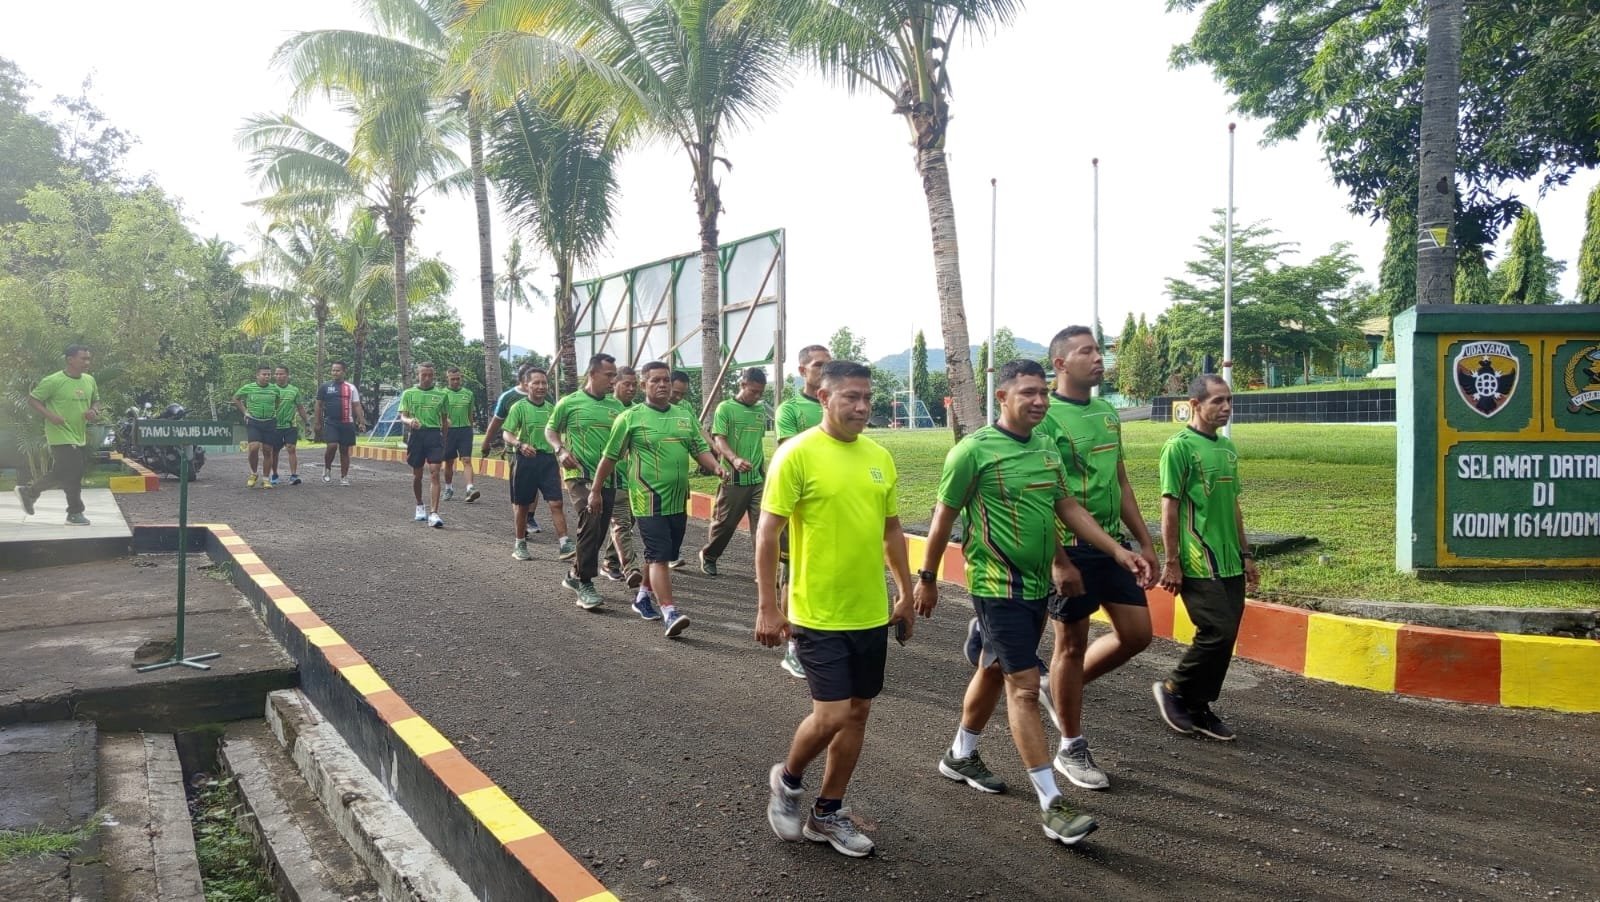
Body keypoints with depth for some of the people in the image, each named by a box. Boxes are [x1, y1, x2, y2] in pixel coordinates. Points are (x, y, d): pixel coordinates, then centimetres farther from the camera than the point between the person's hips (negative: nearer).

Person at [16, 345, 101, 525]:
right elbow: (32, 399, -7)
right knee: (73, 473, -6)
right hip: (61, 437, -7)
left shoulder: (89, 380, 6)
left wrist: (94, 411, -1)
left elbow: (96, 400, 20)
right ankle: (75, 513, 7)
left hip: (80, 437, 7)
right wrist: (50, 415, -19)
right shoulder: (54, 381, -14)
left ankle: (29, 492, 35)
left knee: (60, 474, 15)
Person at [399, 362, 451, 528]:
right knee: (417, 475, 12)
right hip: (416, 435, 1)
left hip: (435, 435, -1)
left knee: (434, 473, -12)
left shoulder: (441, 394, 8)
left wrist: (443, 439, 12)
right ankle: (420, 507, 34)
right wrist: (410, 421, -21)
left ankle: (433, 514, -15)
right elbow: (402, 416, 1)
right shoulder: (408, 393, 6)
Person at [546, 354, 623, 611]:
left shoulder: (616, 406, 10)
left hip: (607, 477, 5)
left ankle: (575, 575, 33)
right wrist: (560, 450, -8)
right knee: (590, 521, -24)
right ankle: (585, 584, -16)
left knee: (599, 530, 10)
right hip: (579, 474, -5)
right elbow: (550, 430, 9)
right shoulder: (569, 403, -1)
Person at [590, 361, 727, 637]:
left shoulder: (685, 417, 11)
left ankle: (644, 596, 36)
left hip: (678, 501, 6)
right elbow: (610, 457, 2)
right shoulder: (631, 417, -4)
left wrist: (716, 467, -10)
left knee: (661, 554, 16)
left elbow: (700, 450, 11)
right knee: (659, 555, -12)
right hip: (648, 500, -6)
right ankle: (670, 612, -14)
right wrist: (595, 491, 5)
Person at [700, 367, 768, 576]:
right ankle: (708, 556, 31)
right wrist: (734, 459, -32)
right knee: (724, 523, 8)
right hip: (733, 479, -4)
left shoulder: (761, 410, 12)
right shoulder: (725, 408, -5)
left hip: (758, 480, 4)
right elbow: (718, 440, -14)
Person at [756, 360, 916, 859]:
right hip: (818, 613, -6)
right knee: (832, 714, -7)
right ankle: (787, 780, 23)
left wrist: (906, 593, 17)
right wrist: (767, 607, -14)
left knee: (858, 711, 11)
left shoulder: (879, 456, 6)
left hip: (871, 612, 6)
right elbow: (767, 533, -12)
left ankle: (828, 813, 27)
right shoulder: (797, 453, -12)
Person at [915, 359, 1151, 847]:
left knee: (995, 672, 21)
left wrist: (1119, 552, 4)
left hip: (1038, 585, 7)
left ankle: (961, 756, 41)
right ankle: (1052, 806, -2)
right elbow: (944, 518, -7)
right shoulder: (974, 450, -14)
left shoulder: (1046, 447, 7)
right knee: (1025, 688, -7)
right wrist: (927, 578, 0)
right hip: (999, 587, -7)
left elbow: (1068, 508, 12)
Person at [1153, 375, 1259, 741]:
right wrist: (1171, 563, -13)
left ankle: (1199, 708, 20)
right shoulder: (1180, 446, -9)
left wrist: (1245, 554, 19)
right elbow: (1169, 508, -11)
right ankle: (1173, 689, 8)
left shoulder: (1227, 447, 14)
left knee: (1224, 638, 8)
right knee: (1218, 633, -12)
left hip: (1229, 563, 8)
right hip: (1198, 563, -8)